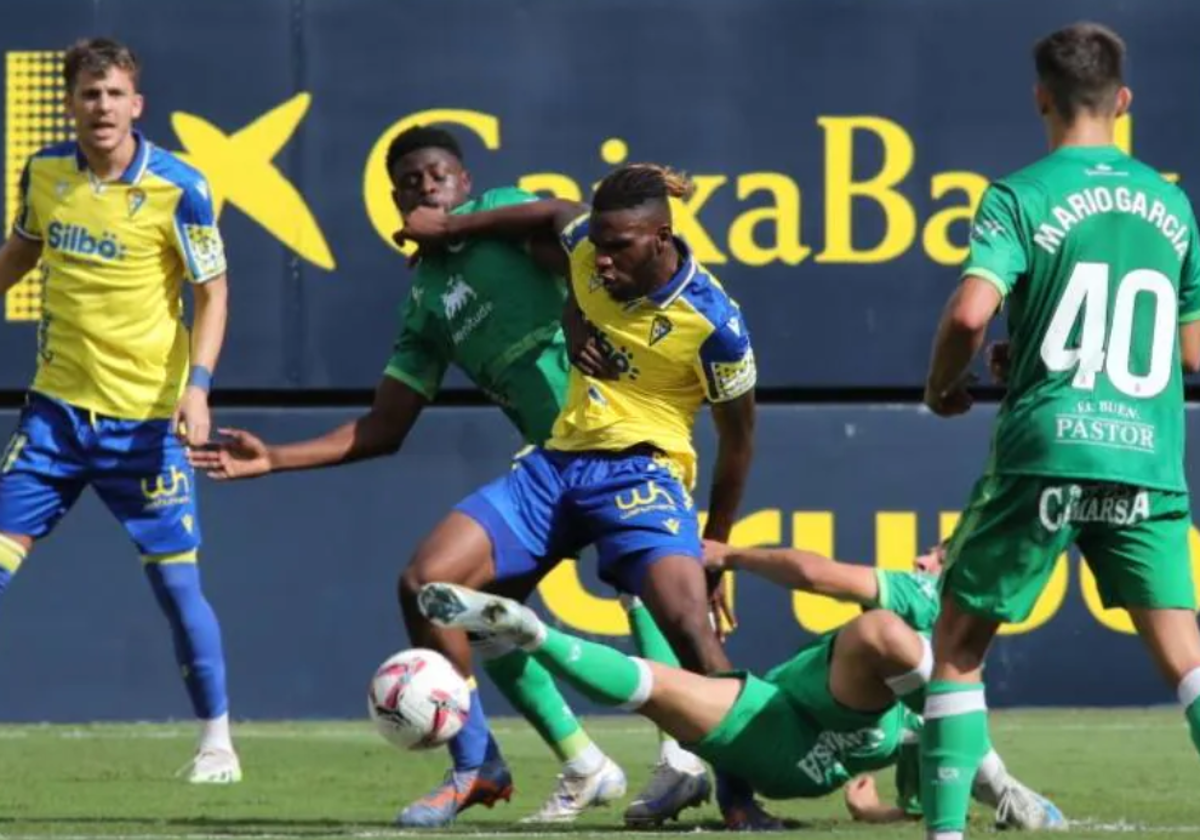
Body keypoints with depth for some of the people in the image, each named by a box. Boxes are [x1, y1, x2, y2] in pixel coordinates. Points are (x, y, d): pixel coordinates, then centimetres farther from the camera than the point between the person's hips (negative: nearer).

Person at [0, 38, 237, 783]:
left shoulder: (178, 188, -12)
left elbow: (213, 293, -7)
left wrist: (197, 384, -19)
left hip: (146, 416, -4)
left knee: (176, 581, -2)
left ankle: (218, 741, 13)